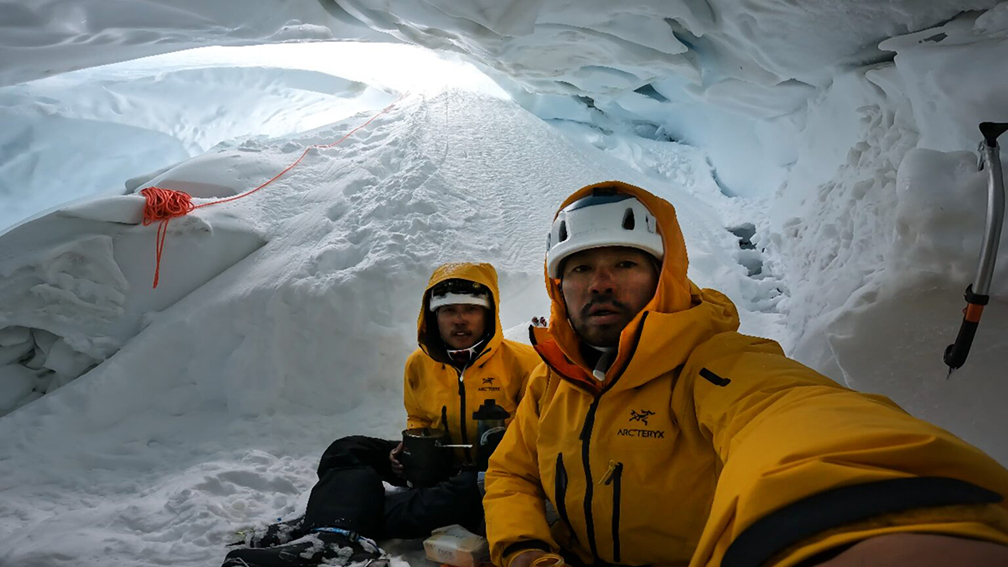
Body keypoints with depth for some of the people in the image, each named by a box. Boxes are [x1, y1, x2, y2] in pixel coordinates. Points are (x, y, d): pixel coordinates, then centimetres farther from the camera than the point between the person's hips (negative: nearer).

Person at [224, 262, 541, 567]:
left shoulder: (523, 362, -13)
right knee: (348, 451, -10)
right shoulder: (418, 365, 1)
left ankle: (331, 521, -43)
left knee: (478, 490, -42)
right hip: (439, 463, 5)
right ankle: (336, 536, -41)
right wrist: (411, 449, -4)